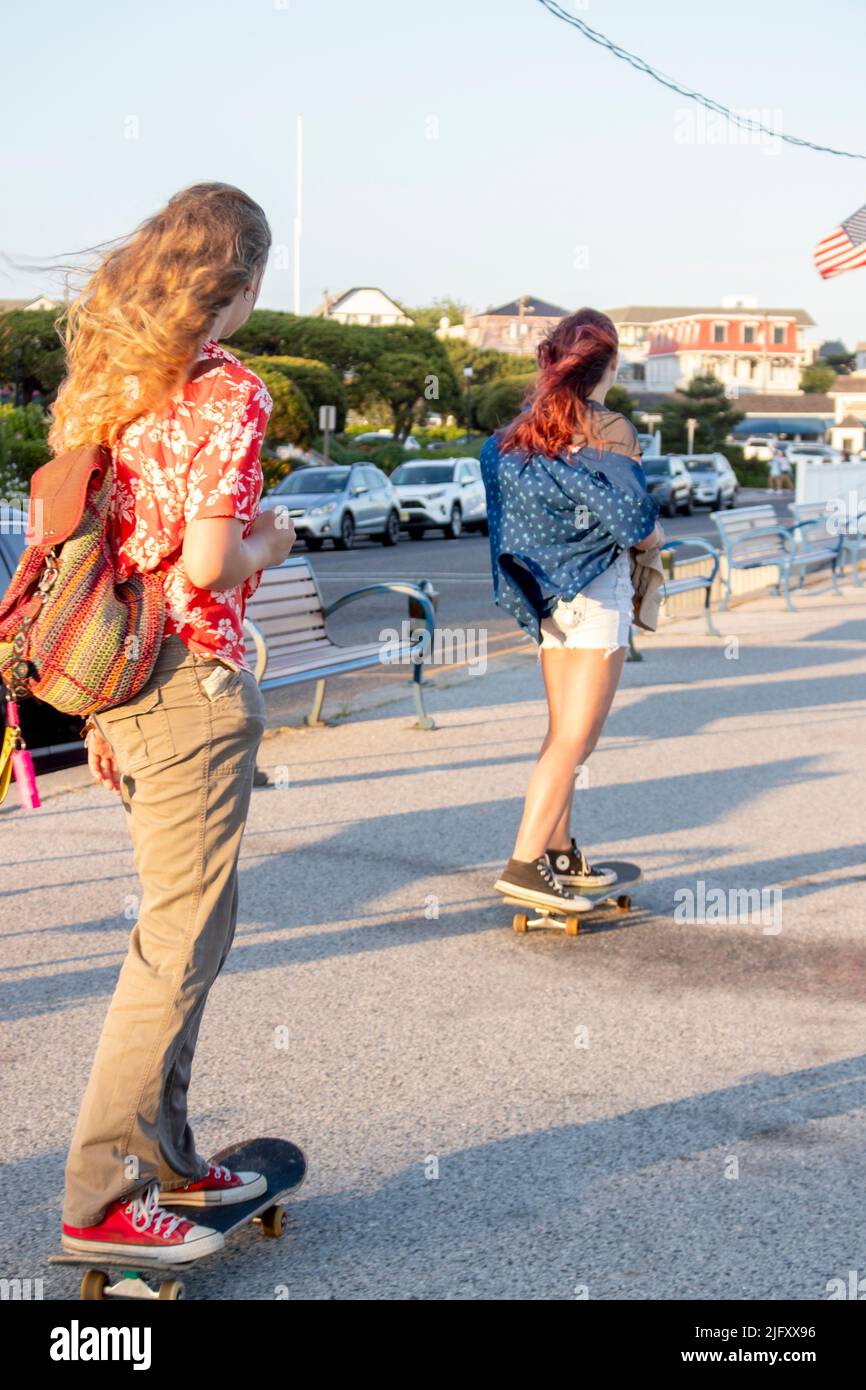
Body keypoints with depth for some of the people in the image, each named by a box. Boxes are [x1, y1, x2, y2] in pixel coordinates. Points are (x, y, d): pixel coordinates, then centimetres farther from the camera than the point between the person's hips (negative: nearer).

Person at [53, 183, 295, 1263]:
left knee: (178, 926, 18)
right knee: (178, 943, -1)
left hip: (121, 681, 9)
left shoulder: (105, 377, 12)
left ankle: (164, 1159, 28)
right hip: (192, 686, -9)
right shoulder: (225, 393, -13)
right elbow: (207, 565, -21)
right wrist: (270, 544, 1)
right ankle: (103, 1197, 6)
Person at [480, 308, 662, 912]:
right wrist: (656, 535, 12)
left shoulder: (520, 431, 5)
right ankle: (526, 863, -11)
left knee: (563, 730, 16)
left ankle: (560, 853, 24)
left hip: (546, 592, 7)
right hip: (596, 591, -7)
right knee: (576, 738, -6)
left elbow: (515, 515, 10)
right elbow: (641, 530, -12)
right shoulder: (612, 431, -13)